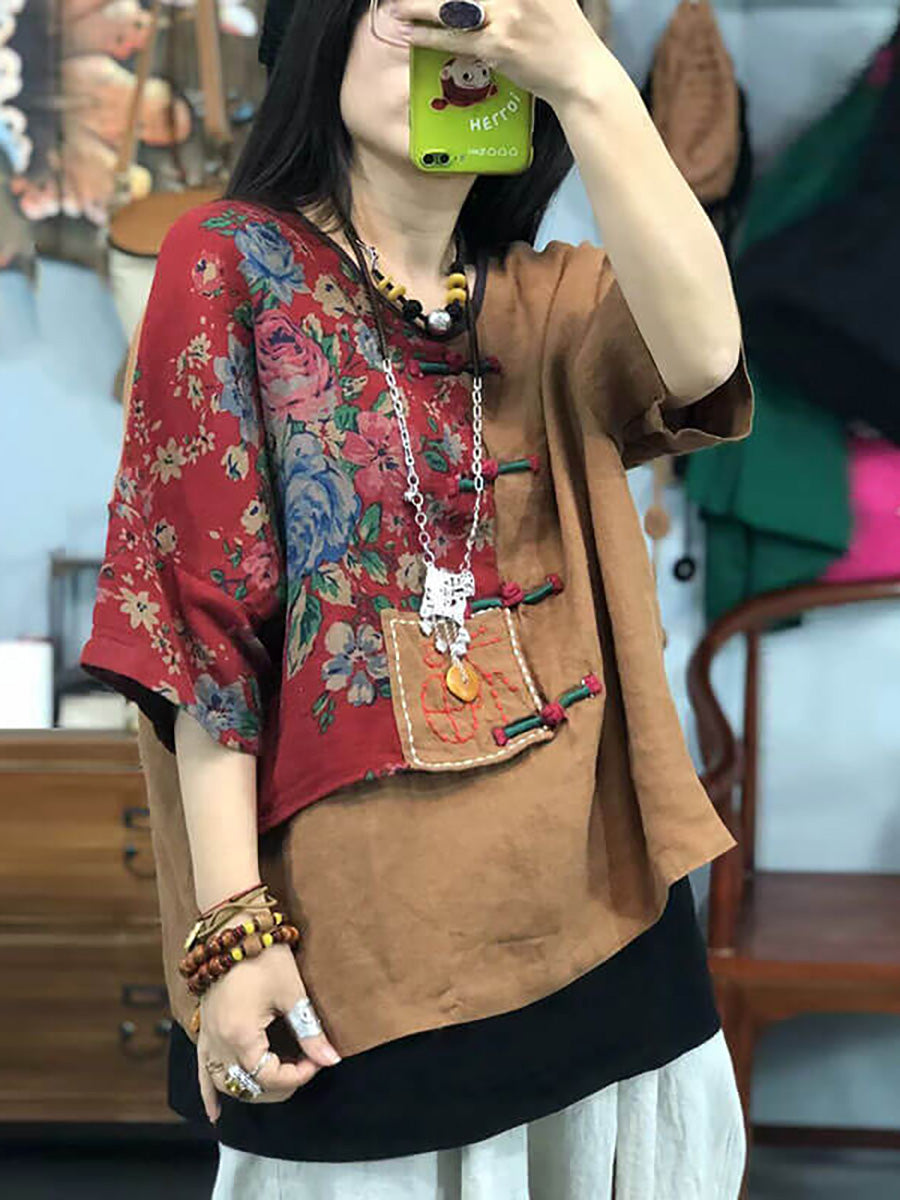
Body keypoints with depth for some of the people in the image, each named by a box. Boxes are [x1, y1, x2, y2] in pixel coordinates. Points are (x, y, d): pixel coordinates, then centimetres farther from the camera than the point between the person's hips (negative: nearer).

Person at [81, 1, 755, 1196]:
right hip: (363, 929, -3)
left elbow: (704, 357, -15)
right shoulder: (234, 261, -2)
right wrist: (231, 925, -13)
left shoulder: (552, 301, 9)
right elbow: (200, 612, -8)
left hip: (591, 897, 4)